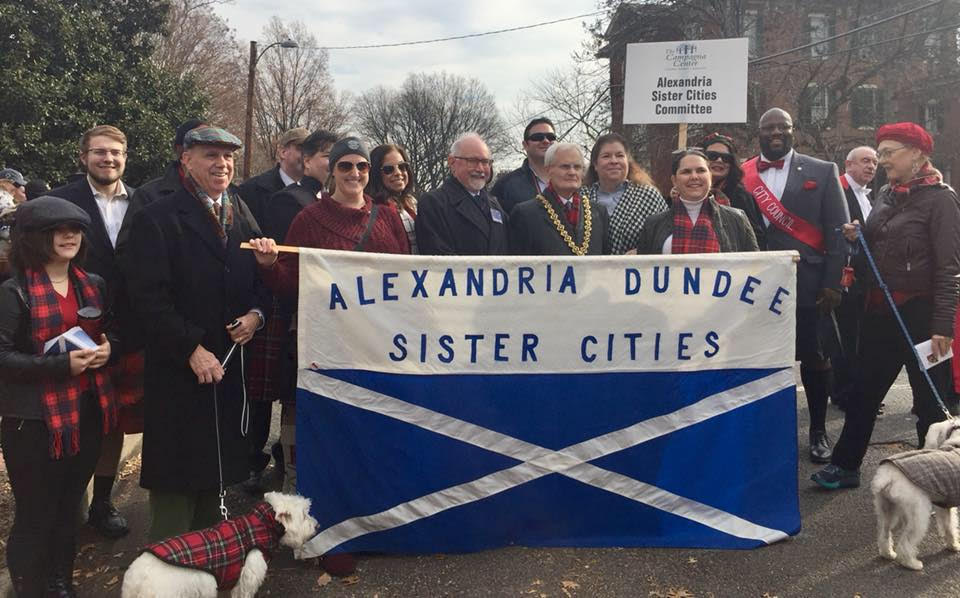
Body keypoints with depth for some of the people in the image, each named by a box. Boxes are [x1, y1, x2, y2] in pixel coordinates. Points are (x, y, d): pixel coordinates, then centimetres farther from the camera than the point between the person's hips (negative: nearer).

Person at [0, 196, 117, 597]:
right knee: (35, 517, 6)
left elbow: (113, 331, 18)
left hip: (87, 414, 6)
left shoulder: (92, 285, 7)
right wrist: (61, 364, -23)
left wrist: (108, 346, -5)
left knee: (68, 510, 19)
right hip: (34, 422, -6)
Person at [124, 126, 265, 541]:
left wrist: (256, 313, -6)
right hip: (179, 366, -5)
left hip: (232, 362, 5)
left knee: (217, 465, 16)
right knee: (176, 477, 4)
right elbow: (150, 297, -14)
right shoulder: (157, 219, -7)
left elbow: (259, 279, 14)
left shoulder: (242, 215, 10)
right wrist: (192, 349, -18)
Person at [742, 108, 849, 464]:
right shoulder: (742, 174, 6)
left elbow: (837, 231, 0)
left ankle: (818, 431, 25)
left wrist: (832, 284, -7)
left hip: (807, 282, 0)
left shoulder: (822, 172, 4)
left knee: (814, 357, 9)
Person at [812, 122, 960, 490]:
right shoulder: (885, 196, 11)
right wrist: (857, 238, -1)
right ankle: (845, 466, 23)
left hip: (920, 312, -7)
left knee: (930, 401, 7)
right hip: (880, 311, 7)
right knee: (864, 393, 12)